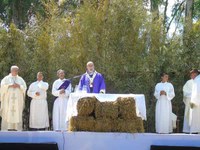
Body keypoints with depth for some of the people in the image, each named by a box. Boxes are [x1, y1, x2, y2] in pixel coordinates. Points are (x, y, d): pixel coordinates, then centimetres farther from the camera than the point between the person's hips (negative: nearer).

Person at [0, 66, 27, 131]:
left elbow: (24, 87, 3)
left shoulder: (20, 79, 14)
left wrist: (18, 86, -13)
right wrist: (10, 86, -16)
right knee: (7, 114, -8)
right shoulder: (6, 78, 7)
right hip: (8, 99, -2)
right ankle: (6, 129, -8)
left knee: (17, 114, -4)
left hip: (17, 100, 2)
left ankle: (16, 129, -4)